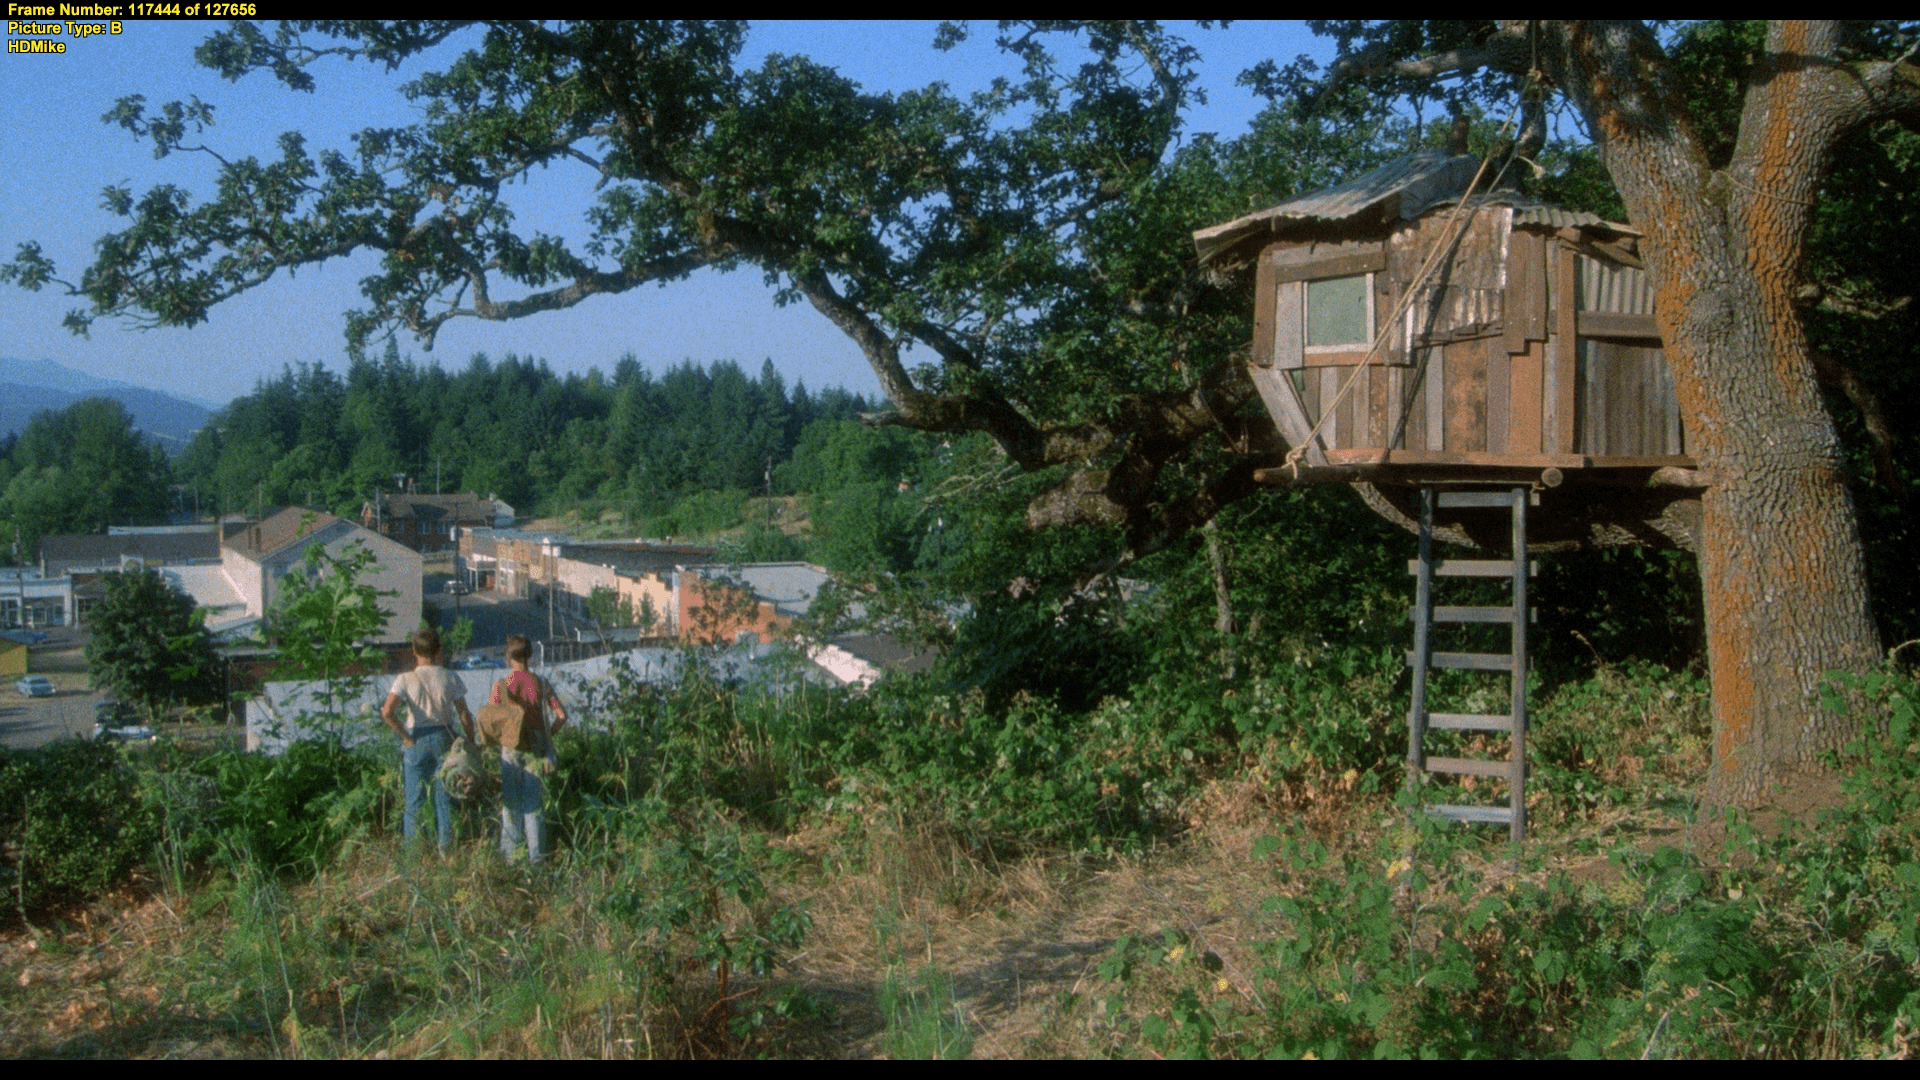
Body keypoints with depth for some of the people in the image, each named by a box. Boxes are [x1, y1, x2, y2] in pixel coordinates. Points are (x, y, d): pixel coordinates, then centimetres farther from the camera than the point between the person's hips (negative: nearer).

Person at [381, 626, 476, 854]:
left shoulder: (405, 679, -5)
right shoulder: (450, 678, -2)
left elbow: (387, 712, -18)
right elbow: (464, 715, -2)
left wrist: (406, 737, -8)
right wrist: (471, 744, 7)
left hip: (416, 743, -1)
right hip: (443, 740, 1)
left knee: (414, 801, 7)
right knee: (444, 800, 9)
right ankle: (446, 850, 12)